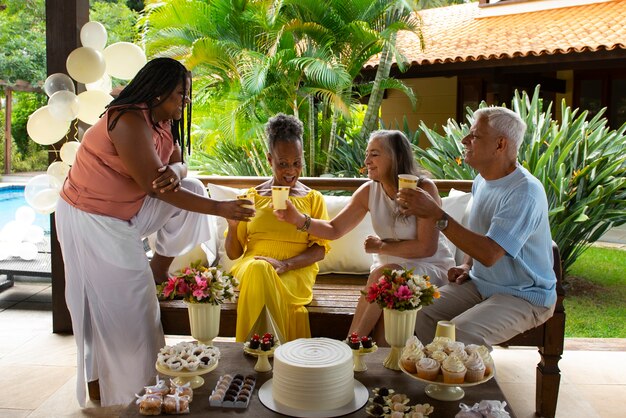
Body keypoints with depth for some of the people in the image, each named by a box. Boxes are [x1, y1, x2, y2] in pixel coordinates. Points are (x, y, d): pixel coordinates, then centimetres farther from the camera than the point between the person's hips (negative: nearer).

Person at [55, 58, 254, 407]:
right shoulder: (129, 121, -26)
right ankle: (102, 395, 13)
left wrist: (174, 172, -27)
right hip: (92, 220, -8)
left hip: (126, 211, 8)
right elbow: (153, 185, -29)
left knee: (191, 189, -2)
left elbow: (178, 165, 0)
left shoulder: (164, 122, 2)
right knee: (111, 305, -4)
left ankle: (159, 270, 8)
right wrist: (220, 208, -27)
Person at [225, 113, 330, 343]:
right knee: (257, 268, -36)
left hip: (296, 272, -1)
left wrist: (285, 264, -16)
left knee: (260, 273, -35)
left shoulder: (313, 199, 13)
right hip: (250, 268, 2)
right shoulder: (252, 197, 14)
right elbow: (233, 253, 12)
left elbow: (320, 249, 2)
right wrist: (232, 226, -10)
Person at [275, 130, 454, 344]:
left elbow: (427, 247, -17)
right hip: (389, 267, 4)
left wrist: (382, 246, -11)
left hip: (431, 267, -3)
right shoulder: (368, 191, -3)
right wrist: (299, 219, -21)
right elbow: (334, 229, -4)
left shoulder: (424, 189, -16)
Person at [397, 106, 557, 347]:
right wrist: (467, 265, 4)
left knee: (460, 333, -30)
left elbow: (489, 254, -33)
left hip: (524, 296, -7)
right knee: (420, 314, -11)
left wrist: (437, 216, -34)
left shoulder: (525, 192, -23)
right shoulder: (482, 181, 6)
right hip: (480, 283, 8)